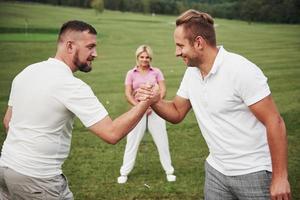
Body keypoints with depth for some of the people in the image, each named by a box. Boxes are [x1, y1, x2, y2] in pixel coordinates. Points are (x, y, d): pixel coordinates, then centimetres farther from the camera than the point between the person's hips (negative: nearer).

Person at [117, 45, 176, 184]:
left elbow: (163, 90, -3)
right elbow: (128, 94, -3)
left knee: (162, 140, 6)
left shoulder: (156, 72, 3)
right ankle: (124, 173, 14)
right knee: (132, 141, 3)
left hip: (155, 110, 0)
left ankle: (169, 171, 19)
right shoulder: (131, 74, 2)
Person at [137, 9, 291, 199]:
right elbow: (177, 113, 11)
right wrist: (155, 101, -10)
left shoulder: (241, 70, -20)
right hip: (216, 170, 6)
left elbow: (274, 122, -19)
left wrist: (280, 178, -19)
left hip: (253, 173, -6)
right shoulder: (192, 73, 2)